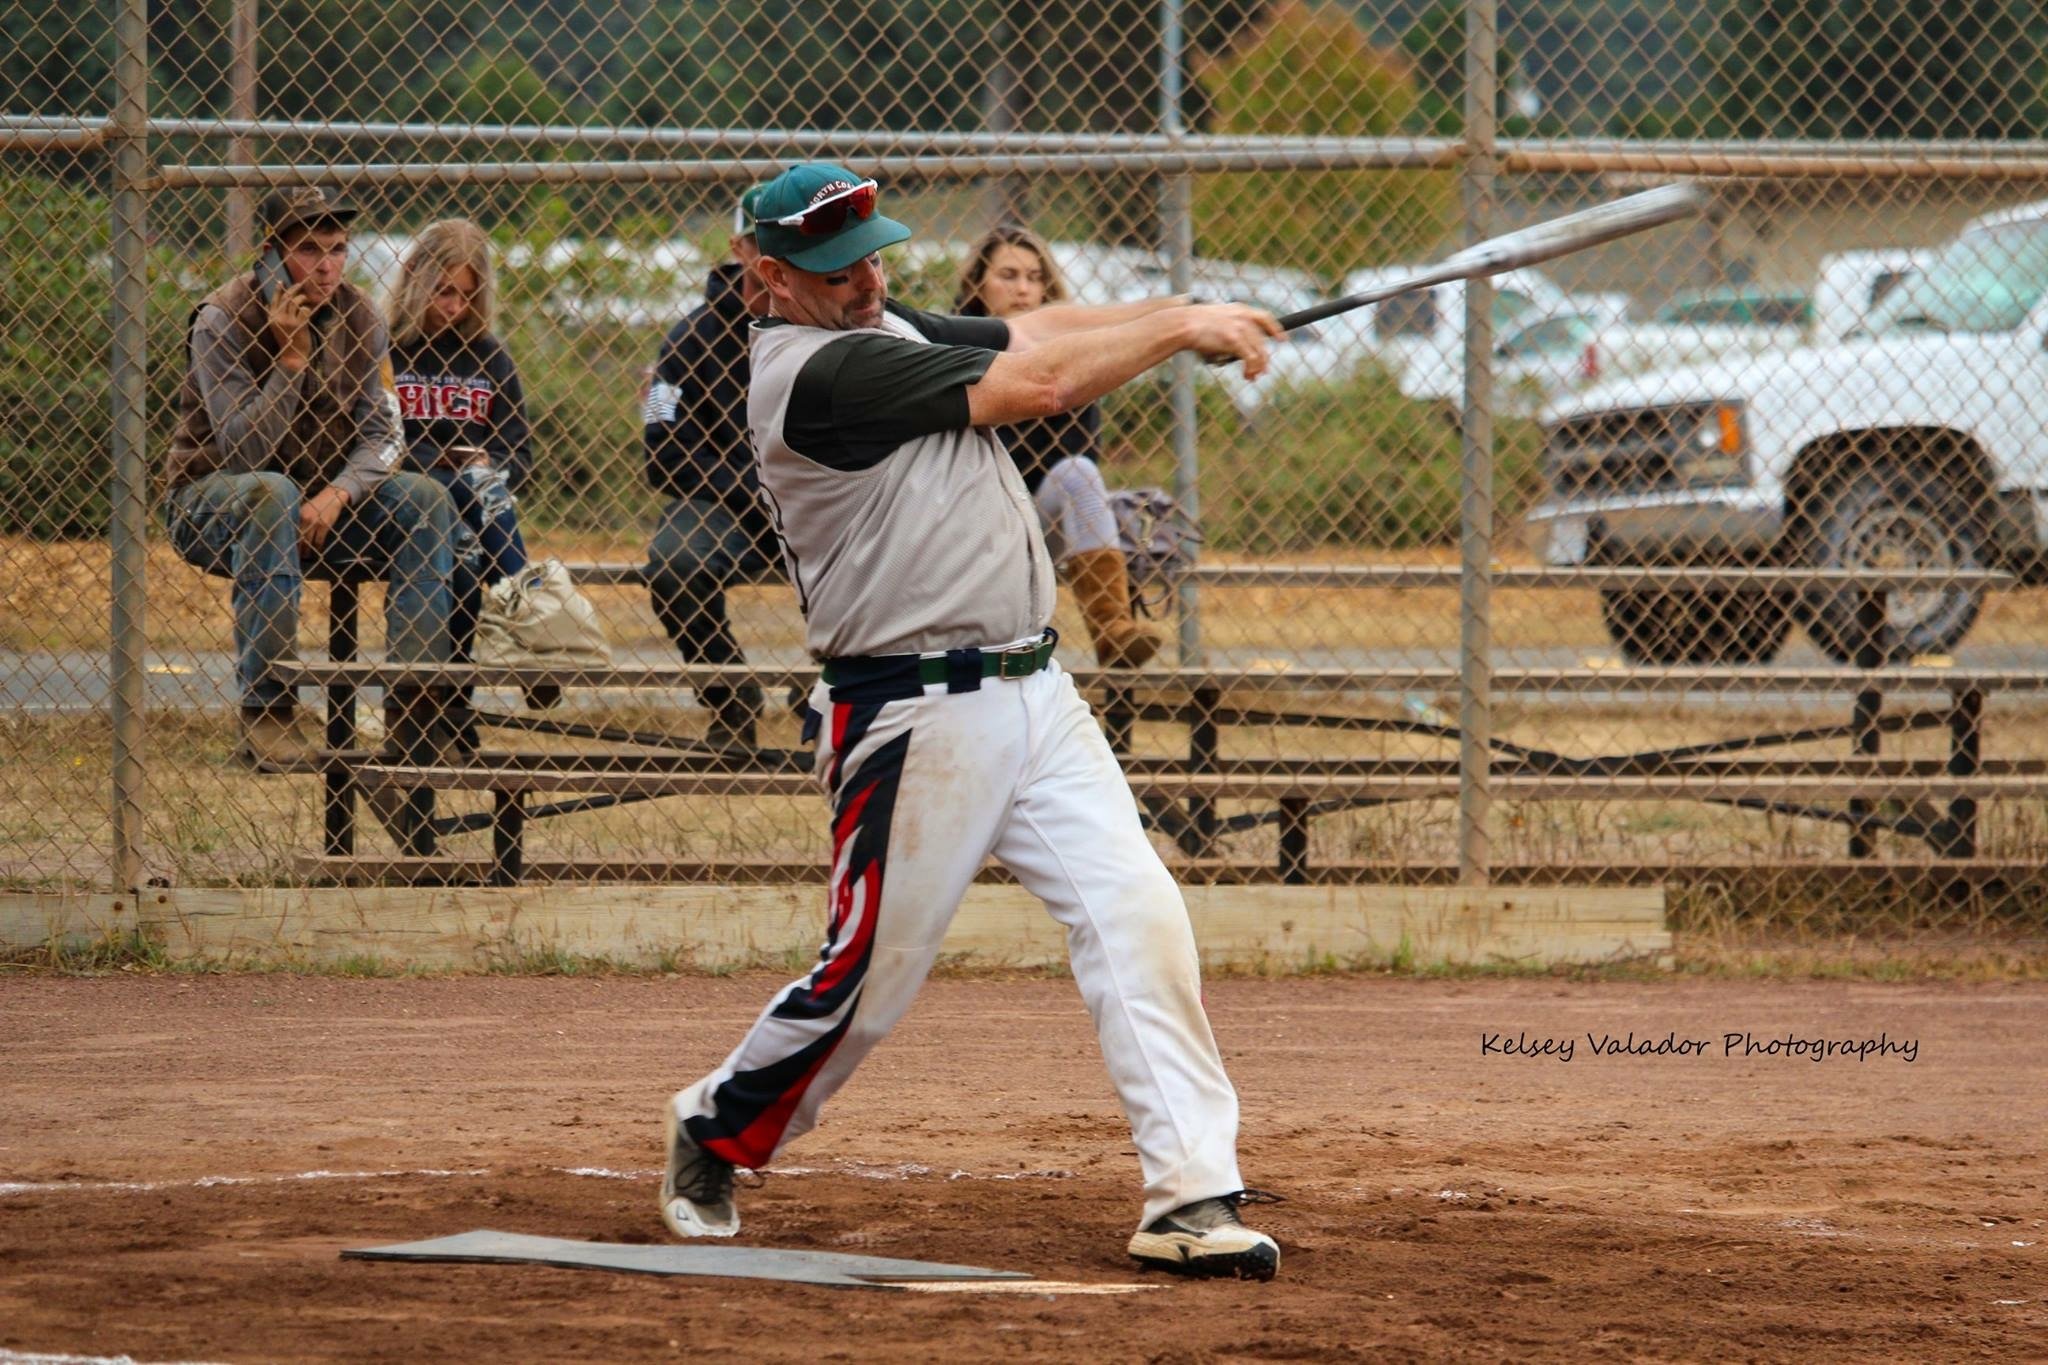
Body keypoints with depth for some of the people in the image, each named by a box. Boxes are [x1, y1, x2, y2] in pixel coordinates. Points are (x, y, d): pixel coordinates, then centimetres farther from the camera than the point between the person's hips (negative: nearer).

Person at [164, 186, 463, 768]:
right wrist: (290, 357, -28)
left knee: (424, 497, -17)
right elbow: (243, 453, -22)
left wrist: (337, 494, -24)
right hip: (208, 504, -5)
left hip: (319, 507, 5)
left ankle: (419, 703, -20)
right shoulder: (223, 321, -15)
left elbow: (381, 433, -5)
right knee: (272, 493, -38)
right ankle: (265, 713, -38)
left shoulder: (356, 319, 0)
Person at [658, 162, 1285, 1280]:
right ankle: (715, 1130, 26)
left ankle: (1190, 1196, -8)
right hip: (916, 718, -8)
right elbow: (1032, 383, -17)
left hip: (1035, 694, 8)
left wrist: (1180, 312, -1)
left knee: (1136, 917, -6)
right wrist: (1181, 333, -7)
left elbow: (1026, 332, 15)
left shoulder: (882, 327, 15)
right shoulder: (817, 371, -16)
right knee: (870, 977, 0)